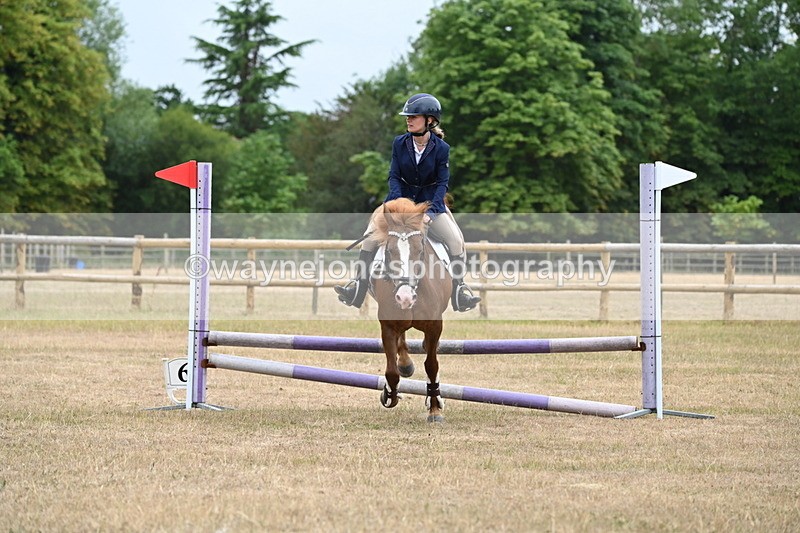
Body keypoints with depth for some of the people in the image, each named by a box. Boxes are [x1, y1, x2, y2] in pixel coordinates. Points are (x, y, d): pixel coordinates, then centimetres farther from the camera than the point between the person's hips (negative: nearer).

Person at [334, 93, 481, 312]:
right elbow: (394, 176, -5)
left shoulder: (441, 148, -11)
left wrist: (431, 212, -24)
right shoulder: (399, 143, -6)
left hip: (430, 201, -1)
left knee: (456, 241, -18)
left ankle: (459, 290, -4)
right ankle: (357, 288, -6)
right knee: (370, 237, -14)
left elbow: (442, 183, -12)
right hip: (402, 198, 2)